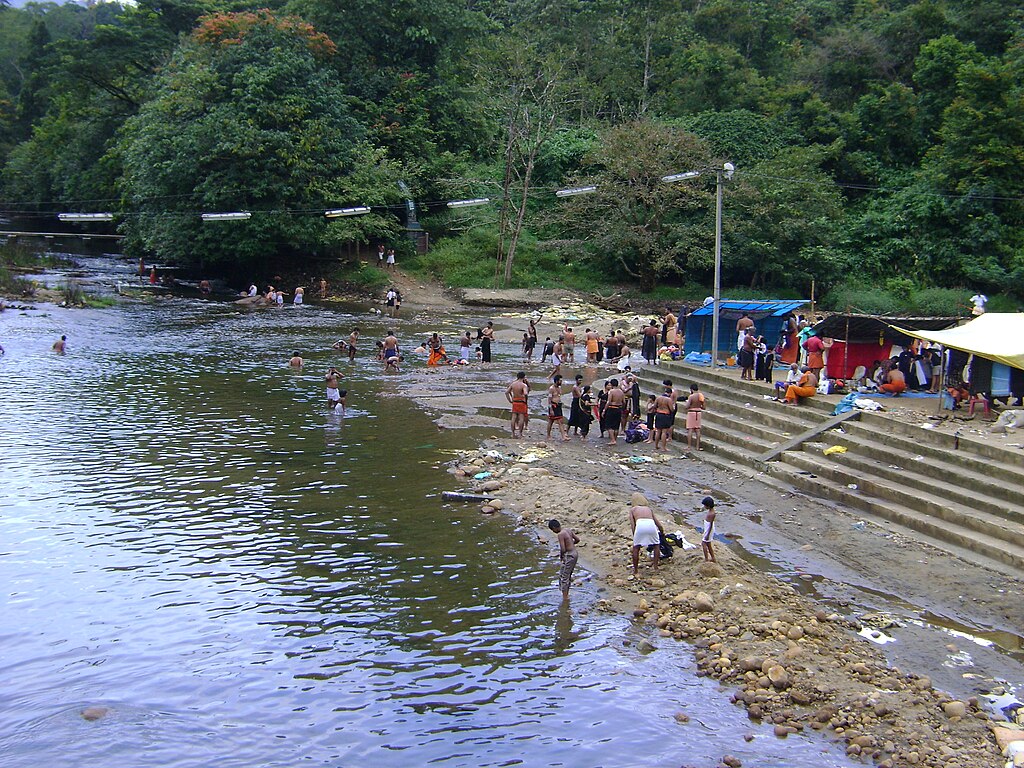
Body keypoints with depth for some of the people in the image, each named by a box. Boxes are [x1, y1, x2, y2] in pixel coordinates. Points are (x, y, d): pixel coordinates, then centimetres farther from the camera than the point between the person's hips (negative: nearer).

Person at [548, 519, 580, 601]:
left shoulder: (560, 534, -19)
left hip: (569, 556, -9)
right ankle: (566, 595, 28)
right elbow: (577, 539, 15)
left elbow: (563, 549, -23)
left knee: (563, 576, 2)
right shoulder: (568, 530, 6)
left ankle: (565, 597, 4)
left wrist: (561, 556, -5)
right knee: (568, 575, 20)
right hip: (575, 553, 9)